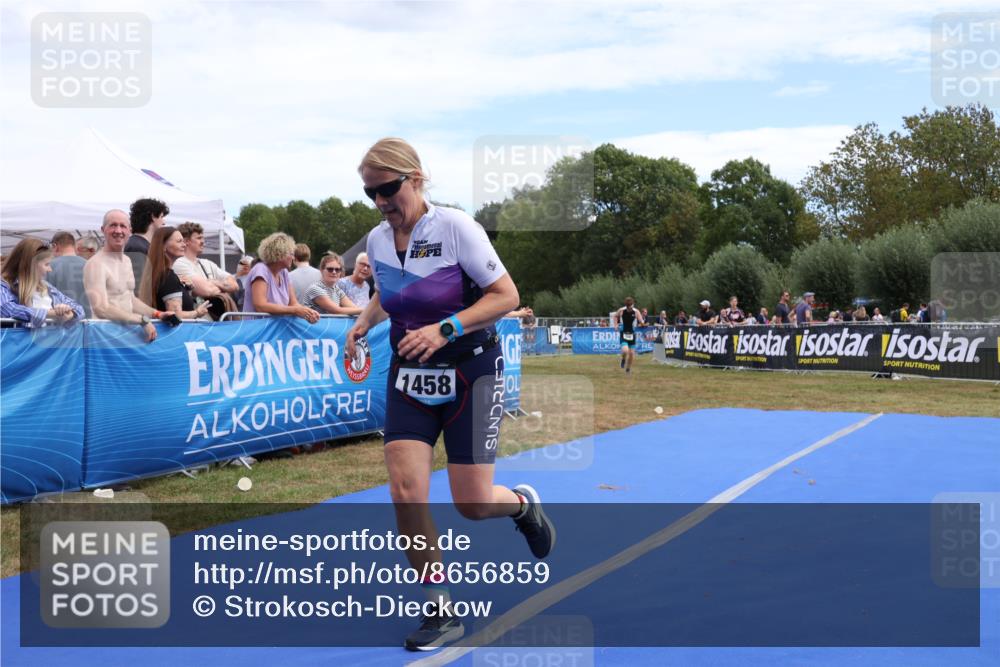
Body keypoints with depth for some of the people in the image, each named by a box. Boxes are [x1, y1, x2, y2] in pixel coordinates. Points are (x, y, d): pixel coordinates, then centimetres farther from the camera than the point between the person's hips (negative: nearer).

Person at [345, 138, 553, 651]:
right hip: (409, 376, 4)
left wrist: (445, 330, -25)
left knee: (472, 504, -3)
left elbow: (506, 296, -15)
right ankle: (440, 612, 7)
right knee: (405, 489, -10)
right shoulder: (377, 241, 1)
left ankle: (522, 504, 36)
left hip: (469, 373, -4)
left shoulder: (456, 227, -16)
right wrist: (364, 321, 2)